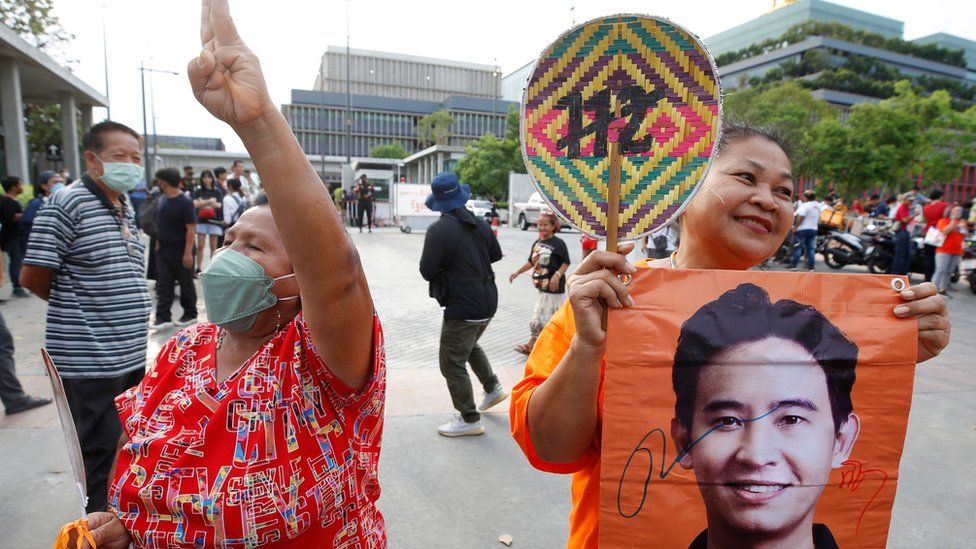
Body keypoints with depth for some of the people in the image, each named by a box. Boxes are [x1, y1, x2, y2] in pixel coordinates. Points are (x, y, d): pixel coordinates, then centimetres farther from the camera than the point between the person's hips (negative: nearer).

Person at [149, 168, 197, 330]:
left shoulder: (185, 202, -14)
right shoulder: (162, 199, 8)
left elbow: (191, 228, -17)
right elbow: (161, 225, 17)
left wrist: (188, 252, -20)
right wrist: (158, 243, 12)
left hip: (180, 251, -7)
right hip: (163, 249, 7)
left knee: (186, 284, 7)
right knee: (163, 284, 4)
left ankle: (190, 314, 21)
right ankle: (163, 317, 6)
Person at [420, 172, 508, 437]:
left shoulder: (438, 230, -18)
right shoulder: (479, 223, 3)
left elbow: (426, 271, -17)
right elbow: (496, 254, 15)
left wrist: (446, 265, 4)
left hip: (462, 307, -8)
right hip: (487, 301, 8)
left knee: (452, 364, 5)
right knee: (470, 345, 32)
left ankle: (469, 420, 12)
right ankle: (493, 388, 37)